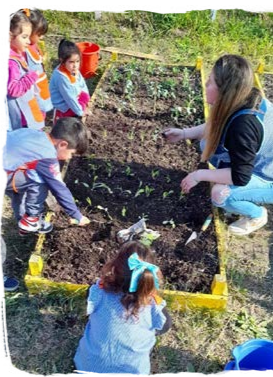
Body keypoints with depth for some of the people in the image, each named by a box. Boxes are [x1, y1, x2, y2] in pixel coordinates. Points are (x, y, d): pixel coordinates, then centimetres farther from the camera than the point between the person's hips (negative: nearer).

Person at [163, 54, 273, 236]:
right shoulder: (243, 99, -12)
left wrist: (200, 175, -23)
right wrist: (184, 133, 0)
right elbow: (216, 127, 8)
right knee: (208, 143, 5)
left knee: (220, 195, -30)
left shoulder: (243, 126, -38)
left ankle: (257, 214, 2)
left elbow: (240, 177, -32)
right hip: (255, 162, 9)